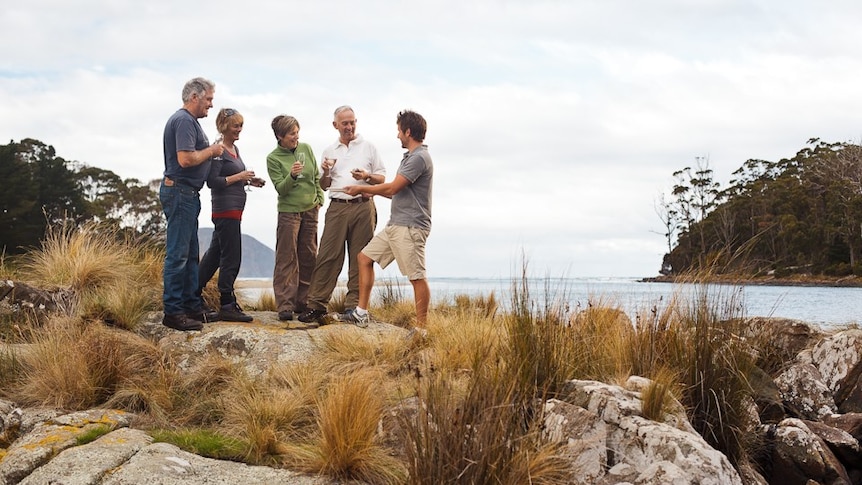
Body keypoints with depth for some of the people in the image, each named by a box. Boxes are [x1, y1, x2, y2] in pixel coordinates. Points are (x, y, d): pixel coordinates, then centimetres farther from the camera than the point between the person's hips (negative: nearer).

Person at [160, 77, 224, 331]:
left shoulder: (188, 120, 19)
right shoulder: (184, 120, -15)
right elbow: (185, 158, -25)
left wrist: (210, 150, 8)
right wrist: (211, 150, -11)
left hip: (187, 194, 11)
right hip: (180, 192, -11)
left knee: (190, 253, 15)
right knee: (178, 253, -8)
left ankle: (191, 306, 22)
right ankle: (173, 312, -5)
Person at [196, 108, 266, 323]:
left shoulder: (234, 148, 16)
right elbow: (212, 181, -18)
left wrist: (249, 181, 7)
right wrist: (238, 177, -15)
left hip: (234, 210, 10)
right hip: (225, 209, -10)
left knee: (214, 254, 14)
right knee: (231, 258, -7)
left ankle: (194, 296, 23)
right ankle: (227, 306, -2)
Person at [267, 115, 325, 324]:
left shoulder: (306, 148, 6)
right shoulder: (273, 158, -6)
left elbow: (316, 177, 14)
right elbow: (280, 188, -11)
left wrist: (320, 199, 7)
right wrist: (292, 175, -27)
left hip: (310, 211, 5)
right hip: (289, 212, -5)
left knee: (309, 257, 7)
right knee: (286, 259, -6)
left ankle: (302, 302, 16)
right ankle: (285, 306, -4)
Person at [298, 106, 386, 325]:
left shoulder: (368, 147, 11)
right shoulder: (329, 151, 17)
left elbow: (382, 179, 11)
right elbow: (324, 186, 20)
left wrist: (367, 176, -9)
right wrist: (325, 172, -1)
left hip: (363, 206, -1)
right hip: (337, 207, 1)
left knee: (359, 259, 0)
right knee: (327, 256, -5)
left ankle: (354, 305, 5)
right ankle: (317, 305, -4)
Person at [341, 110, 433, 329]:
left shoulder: (419, 158, -14)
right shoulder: (411, 157, 19)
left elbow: (392, 188, -16)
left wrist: (361, 188, -5)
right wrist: (373, 191, 22)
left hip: (410, 227, -11)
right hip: (395, 224, 11)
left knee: (416, 277, -8)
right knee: (365, 257, 11)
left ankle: (422, 327, -4)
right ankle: (361, 313, 14)